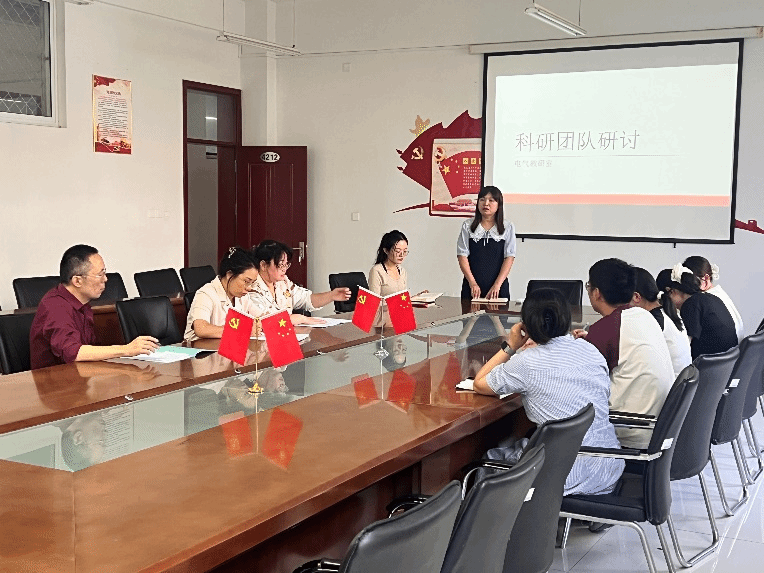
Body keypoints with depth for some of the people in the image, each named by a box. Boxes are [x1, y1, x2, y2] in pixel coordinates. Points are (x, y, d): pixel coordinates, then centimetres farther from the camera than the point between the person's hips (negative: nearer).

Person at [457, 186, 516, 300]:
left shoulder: (507, 228, 4)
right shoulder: (468, 227, 6)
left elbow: (509, 258, -3)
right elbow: (462, 256, 0)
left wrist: (497, 285, -13)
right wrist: (472, 283, -10)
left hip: (498, 287, 0)